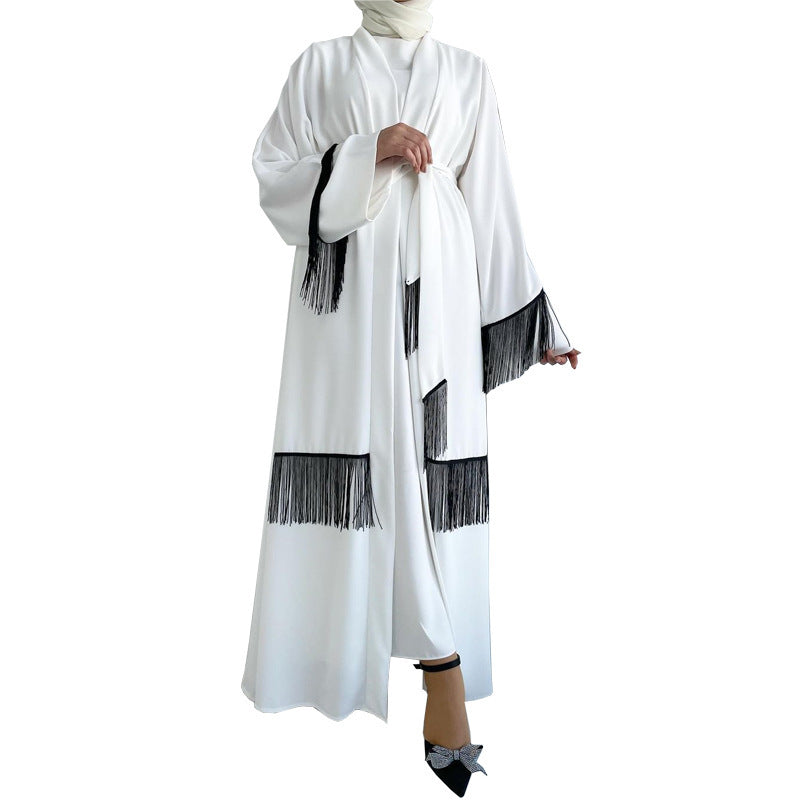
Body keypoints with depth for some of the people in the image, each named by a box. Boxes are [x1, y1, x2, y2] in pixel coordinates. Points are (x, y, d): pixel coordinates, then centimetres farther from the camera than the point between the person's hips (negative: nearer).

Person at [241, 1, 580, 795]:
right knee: (354, 454, -6)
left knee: (431, 458, -6)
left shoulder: (468, 72, 19)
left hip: (435, 282, 1)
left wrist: (535, 326, 11)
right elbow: (274, 173, 7)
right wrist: (369, 155, -9)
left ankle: (442, 666, 2)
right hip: (347, 285, -1)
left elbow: (492, 203, 15)